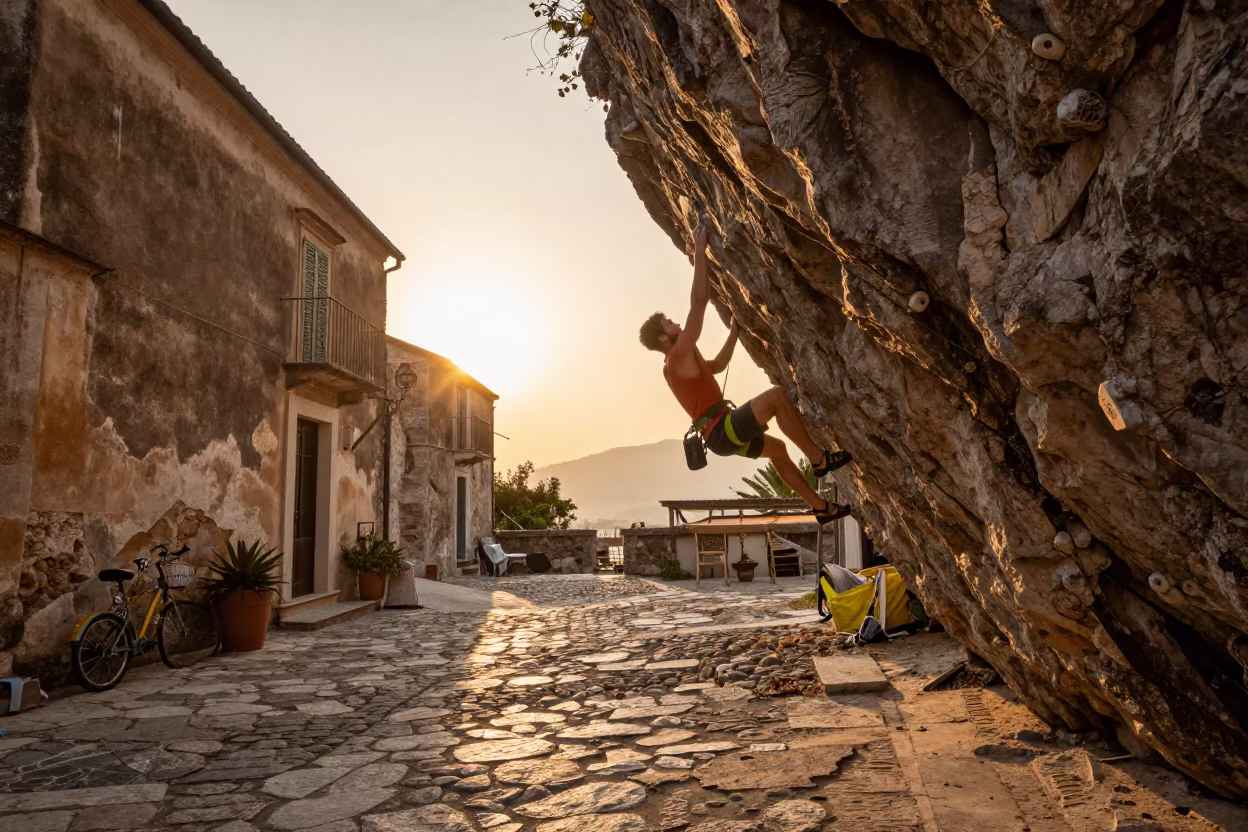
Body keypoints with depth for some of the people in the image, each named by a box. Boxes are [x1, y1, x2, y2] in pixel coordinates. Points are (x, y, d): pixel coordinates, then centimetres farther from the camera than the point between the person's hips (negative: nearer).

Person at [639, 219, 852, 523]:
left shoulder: (675, 366, 18)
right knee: (777, 396, -23)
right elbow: (699, 302, -18)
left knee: (777, 448, 26)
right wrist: (699, 251, -14)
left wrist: (734, 332, 31)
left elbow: (717, 365, 34)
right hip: (722, 431, -11)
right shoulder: (679, 356, -12)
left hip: (722, 433, 11)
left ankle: (822, 508, 32)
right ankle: (819, 459, -14)